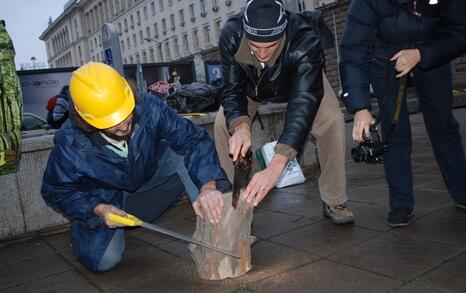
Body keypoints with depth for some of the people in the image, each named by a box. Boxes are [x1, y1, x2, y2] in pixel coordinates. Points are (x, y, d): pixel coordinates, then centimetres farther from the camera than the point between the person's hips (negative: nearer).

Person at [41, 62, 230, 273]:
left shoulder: (148, 107, -29)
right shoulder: (70, 144, -29)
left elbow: (193, 139, -30)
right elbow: (56, 191, -12)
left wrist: (208, 185, -46)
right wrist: (98, 209, -27)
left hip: (148, 182, 2)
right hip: (103, 201, -1)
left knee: (185, 153, -25)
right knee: (104, 260, -22)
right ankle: (83, 232, 13)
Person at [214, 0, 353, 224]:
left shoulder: (305, 39, -45)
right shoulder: (231, 35, -37)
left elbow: (304, 103, -52)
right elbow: (232, 90, -31)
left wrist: (276, 165, -62)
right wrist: (240, 125, -54)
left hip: (301, 80, -2)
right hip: (252, 84, 2)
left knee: (332, 121, -23)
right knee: (223, 124, -15)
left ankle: (334, 202, -6)